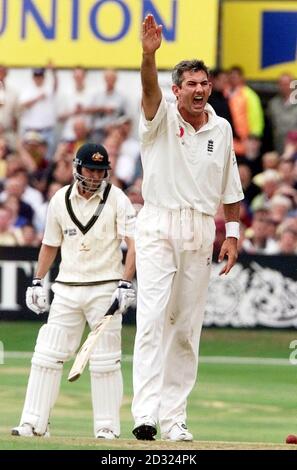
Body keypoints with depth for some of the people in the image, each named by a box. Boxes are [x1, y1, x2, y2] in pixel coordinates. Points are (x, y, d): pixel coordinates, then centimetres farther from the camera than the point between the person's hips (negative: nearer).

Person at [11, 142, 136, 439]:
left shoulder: (117, 200, -4)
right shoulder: (61, 200, 7)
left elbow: (134, 244, -9)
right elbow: (50, 244, 17)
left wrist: (125, 283, -20)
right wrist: (37, 281, 11)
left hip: (104, 289, -4)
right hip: (67, 289, 4)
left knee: (105, 359, -3)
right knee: (47, 354, -1)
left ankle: (107, 426, 4)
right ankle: (34, 422, 2)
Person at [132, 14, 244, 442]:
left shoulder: (222, 129, 10)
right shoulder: (161, 118, -2)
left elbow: (230, 188, 16)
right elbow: (150, 90, -24)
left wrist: (232, 234, 9)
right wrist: (149, 55, -44)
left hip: (201, 231, 4)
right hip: (158, 228, -4)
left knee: (187, 327, 6)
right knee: (152, 318, -16)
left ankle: (174, 417, 11)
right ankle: (146, 411, -24)